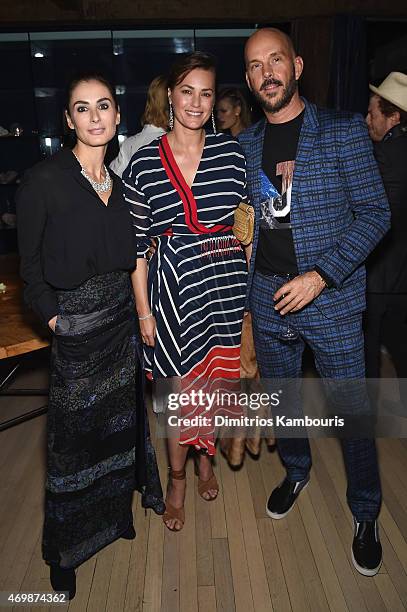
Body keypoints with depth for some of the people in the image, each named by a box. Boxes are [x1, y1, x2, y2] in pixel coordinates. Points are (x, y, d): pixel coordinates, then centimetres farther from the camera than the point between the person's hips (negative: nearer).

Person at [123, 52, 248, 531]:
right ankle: (177, 477, 32)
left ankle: (205, 459, 42)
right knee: (177, 383, 7)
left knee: (217, 374, 15)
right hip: (172, 284, -1)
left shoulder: (232, 152, 2)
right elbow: (136, 244, -1)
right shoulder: (143, 163, -2)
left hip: (228, 278, 2)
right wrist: (143, 310, -2)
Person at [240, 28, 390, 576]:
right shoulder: (245, 143, 7)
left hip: (331, 300, -4)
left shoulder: (344, 131, -5)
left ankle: (365, 515, 30)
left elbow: (374, 213, -9)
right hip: (268, 300, 4)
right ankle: (296, 472, 47)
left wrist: (321, 274, -18)